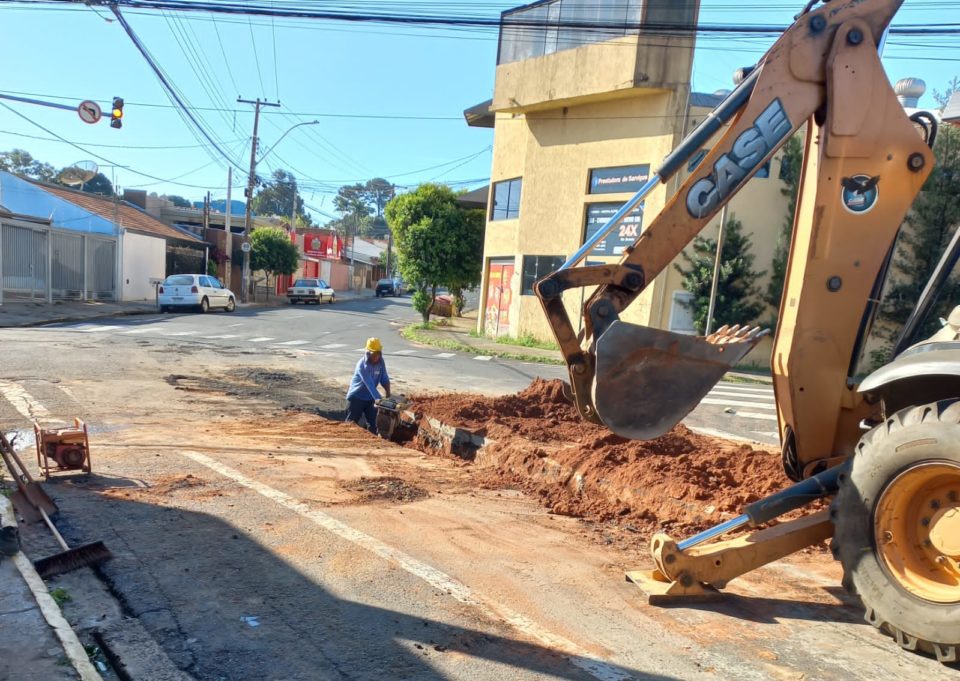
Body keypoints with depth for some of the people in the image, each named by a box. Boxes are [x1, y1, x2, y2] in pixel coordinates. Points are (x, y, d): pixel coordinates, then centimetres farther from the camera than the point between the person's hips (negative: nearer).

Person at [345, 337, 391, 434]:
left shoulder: (380, 362, -7)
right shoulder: (362, 365, -27)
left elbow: (384, 379, -3)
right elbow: (370, 384, -36)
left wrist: (388, 392, -19)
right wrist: (378, 399, -44)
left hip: (370, 398, 6)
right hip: (356, 397, -6)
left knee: (373, 423, 6)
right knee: (352, 423, 2)